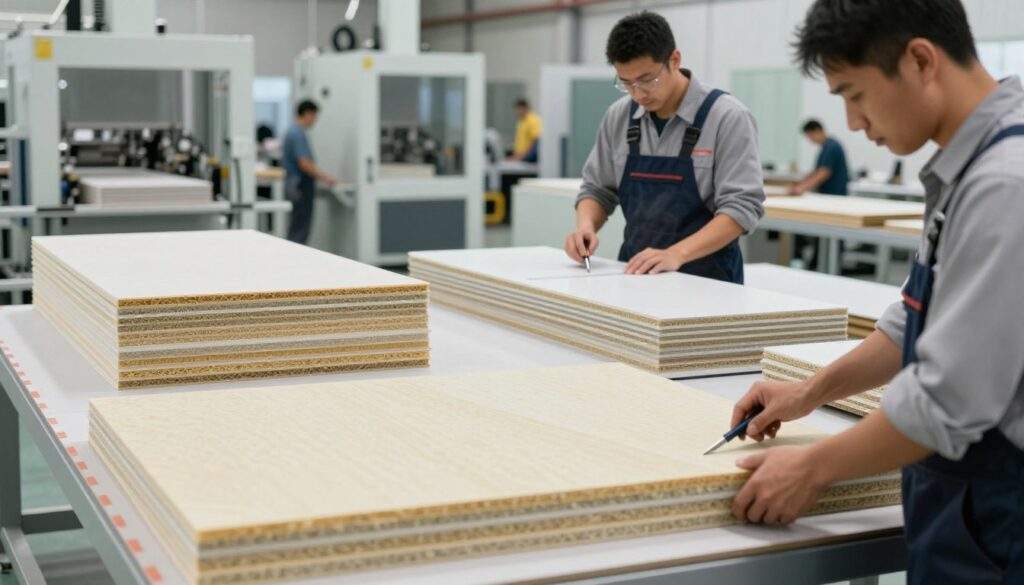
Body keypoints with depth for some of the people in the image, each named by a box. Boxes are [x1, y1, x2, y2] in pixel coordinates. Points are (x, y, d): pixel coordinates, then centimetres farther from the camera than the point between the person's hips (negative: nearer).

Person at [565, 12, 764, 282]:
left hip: (707, 277, -3)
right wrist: (586, 227, -6)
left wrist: (676, 254, -25)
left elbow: (742, 205, -14)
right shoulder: (618, 117, 5)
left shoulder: (726, 116, -9)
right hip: (635, 273, 3)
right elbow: (597, 188, 15)